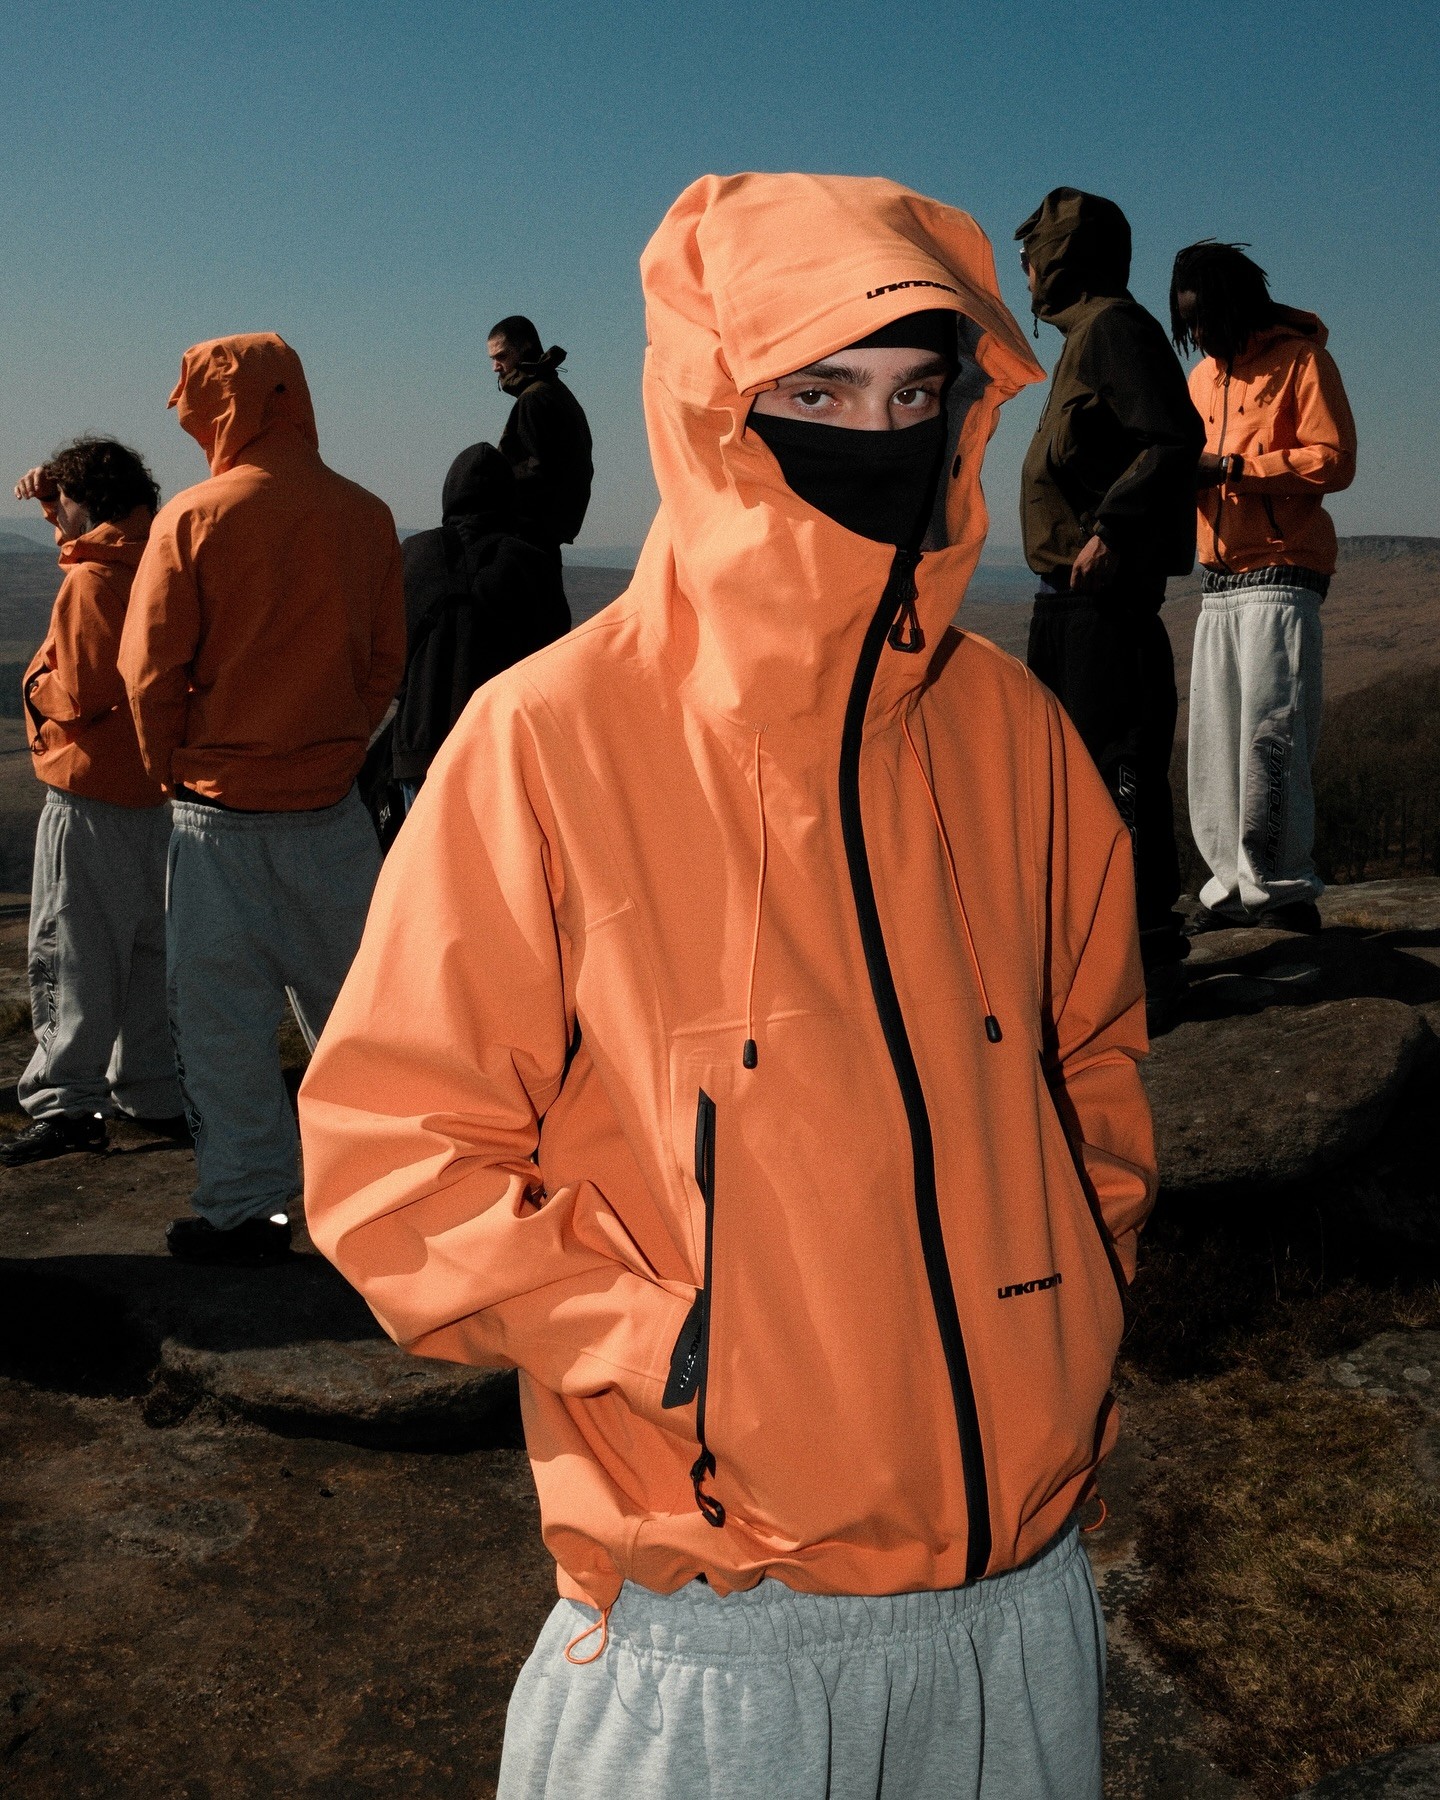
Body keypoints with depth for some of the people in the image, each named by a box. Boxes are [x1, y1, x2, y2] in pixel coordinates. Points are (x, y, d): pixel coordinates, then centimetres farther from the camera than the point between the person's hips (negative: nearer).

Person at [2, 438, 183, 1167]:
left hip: (91, 793, -8)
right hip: (160, 787, 8)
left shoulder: (88, 582, -16)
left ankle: (66, 1103, -1)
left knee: (74, 955, -2)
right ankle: (155, 1092, 21)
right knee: (150, 949, 14)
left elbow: (78, 697, -20)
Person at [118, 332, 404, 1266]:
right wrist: (339, 748, 14)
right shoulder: (366, 516, -1)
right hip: (331, 802, 3)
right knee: (349, 999, 13)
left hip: (220, 804, -3)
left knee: (222, 1013, 6)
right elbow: (387, 659, 5)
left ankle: (247, 1208, 10)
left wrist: (176, 770, 8)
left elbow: (150, 668, -6)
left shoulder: (195, 517, -9)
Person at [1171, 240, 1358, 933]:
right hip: (1218, 582, 7)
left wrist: (1229, 466, -16)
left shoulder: (1301, 359, -2)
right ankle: (1233, 884, 7)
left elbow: (1333, 460, -11)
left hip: (1281, 574, -7)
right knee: (1213, 742, 3)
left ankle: (1283, 888, -9)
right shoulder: (1202, 376, 20)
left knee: (1268, 731, -13)